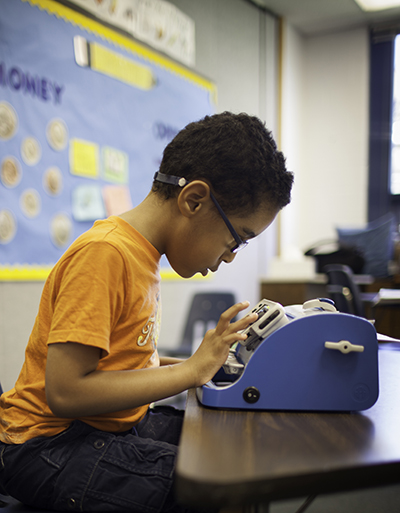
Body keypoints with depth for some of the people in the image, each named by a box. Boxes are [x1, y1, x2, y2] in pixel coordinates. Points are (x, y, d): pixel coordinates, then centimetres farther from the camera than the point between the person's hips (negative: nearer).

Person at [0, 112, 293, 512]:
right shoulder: (104, 253, -21)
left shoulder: (142, 252, 7)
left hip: (118, 424, 9)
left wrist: (205, 362, 2)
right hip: (51, 445, -9)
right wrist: (192, 370, -19)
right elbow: (65, 392, -26)